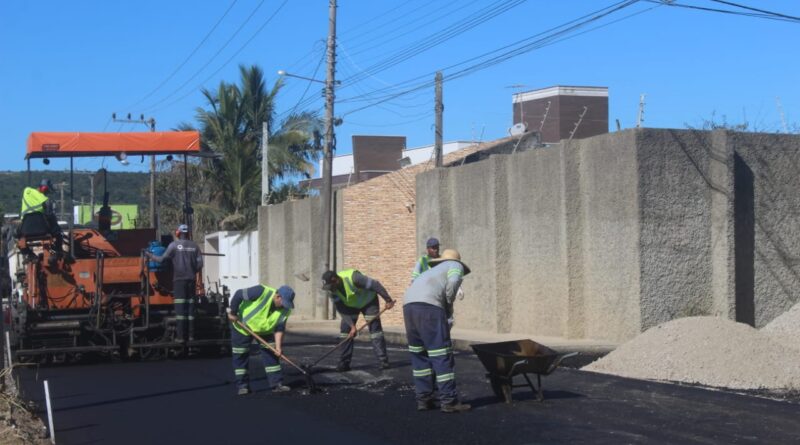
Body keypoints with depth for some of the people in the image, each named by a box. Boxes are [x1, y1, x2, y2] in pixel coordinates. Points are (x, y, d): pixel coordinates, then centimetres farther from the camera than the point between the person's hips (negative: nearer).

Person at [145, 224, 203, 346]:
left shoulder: (174, 244, -3)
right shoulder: (194, 245, 7)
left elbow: (163, 259, -5)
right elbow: (199, 264, 4)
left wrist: (150, 256, 10)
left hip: (179, 279, -3)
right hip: (191, 280, 3)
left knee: (180, 307, -5)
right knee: (190, 306, 7)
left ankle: (180, 336, -9)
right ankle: (191, 335, 6)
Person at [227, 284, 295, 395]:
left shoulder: (285, 310, -18)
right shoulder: (262, 292, -36)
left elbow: (279, 329, -15)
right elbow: (238, 294, -29)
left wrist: (278, 346, -26)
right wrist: (232, 313, -22)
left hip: (265, 330, 5)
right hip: (242, 325, -5)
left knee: (271, 354, -1)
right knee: (241, 356, -1)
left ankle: (276, 383, 2)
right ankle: (242, 386, 7)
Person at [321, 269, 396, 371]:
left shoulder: (352, 278, -38)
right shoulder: (333, 290, -19)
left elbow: (375, 285, -33)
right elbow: (341, 309, -16)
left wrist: (388, 300, -28)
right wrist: (352, 325, -24)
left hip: (368, 301, -5)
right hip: (350, 305, 5)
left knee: (375, 328, -13)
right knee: (345, 330, -5)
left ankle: (383, 361, -10)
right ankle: (344, 363, 0)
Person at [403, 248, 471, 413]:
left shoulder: (431, 272, 39)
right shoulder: (455, 266, 19)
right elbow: (453, 283, -5)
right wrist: (449, 306, 9)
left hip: (408, 305, 7)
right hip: (429, 306, -7)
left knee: (419, 355, 18)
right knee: (442, 355, -1)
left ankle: (423, 398, 19)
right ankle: (449, 401, 1)